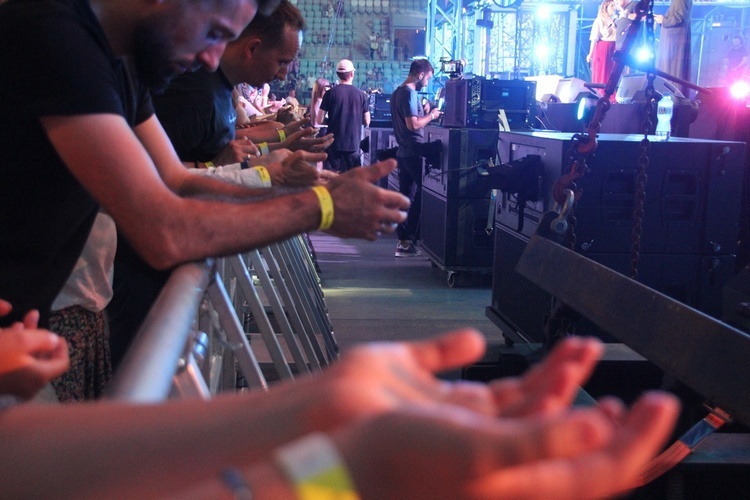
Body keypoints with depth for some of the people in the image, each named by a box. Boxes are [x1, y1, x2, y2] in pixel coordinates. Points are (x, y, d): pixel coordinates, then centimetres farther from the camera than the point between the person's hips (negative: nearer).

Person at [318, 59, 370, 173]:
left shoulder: (331, 93, -5)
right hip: (353, 143, 1)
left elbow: (319, 120, -5)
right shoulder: (361, 94, -1)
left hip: (334, 142, -1)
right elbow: (367, 122, 4)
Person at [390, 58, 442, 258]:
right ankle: (409, 241, -1)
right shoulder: (410, 93, -15)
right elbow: (413, 124, -22)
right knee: (420, 196, -3)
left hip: (403, 152, 9)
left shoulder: (397, 92, 16)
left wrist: (423, 112, 13)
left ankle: (403, 240, 11)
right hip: (414, 153, -9)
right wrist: (431, 116, -8)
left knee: (405, 196, 9)